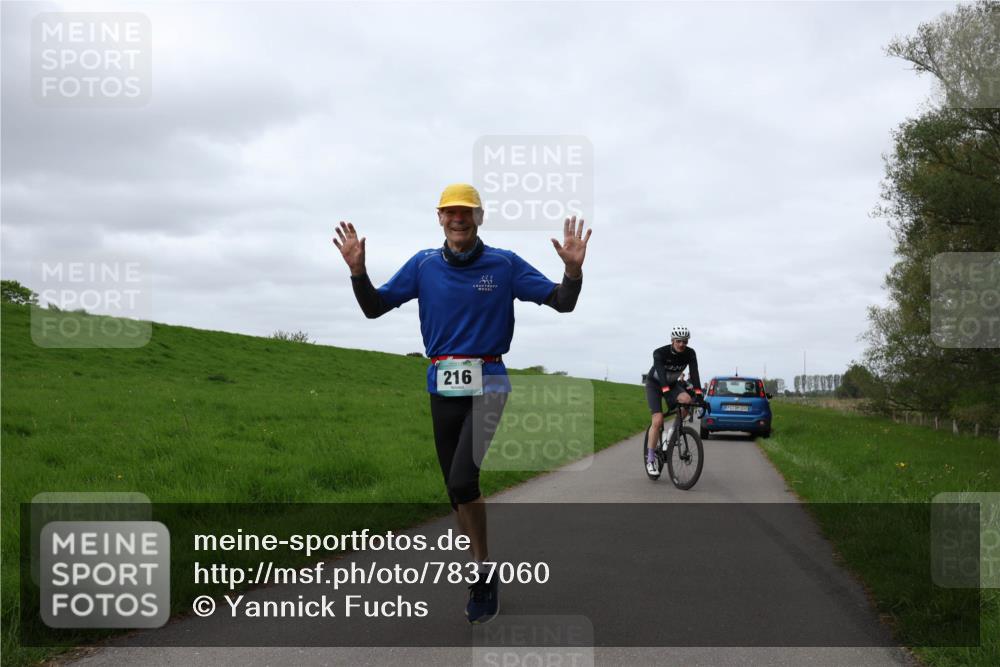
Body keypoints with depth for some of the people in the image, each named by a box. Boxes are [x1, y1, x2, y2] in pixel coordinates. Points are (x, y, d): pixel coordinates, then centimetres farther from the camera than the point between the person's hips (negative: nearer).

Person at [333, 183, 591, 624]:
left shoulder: (504, 264, -3)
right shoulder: (423, 265, 4)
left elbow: (563, 303, -3)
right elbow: (373, 308, 6)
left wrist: (573, 269, -23)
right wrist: (357, 269, -12)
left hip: (487, 384, -4)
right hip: (442, 388, 4)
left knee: (462, 480, -20)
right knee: (455, 488, 9)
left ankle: (483, 573, -1)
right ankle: (481, 578, 23)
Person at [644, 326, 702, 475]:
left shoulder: (690, 353, -18)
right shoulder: (660, 353, -28)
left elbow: (694, 374, -27)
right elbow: (661, 374, -40)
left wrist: (698, 394, -41)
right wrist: (666, 392, -56)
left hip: (672, 384, 4)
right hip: (654, 384, -4)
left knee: (687, 400, -30)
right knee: (658, 421, -19)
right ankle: (650, 459, -7)